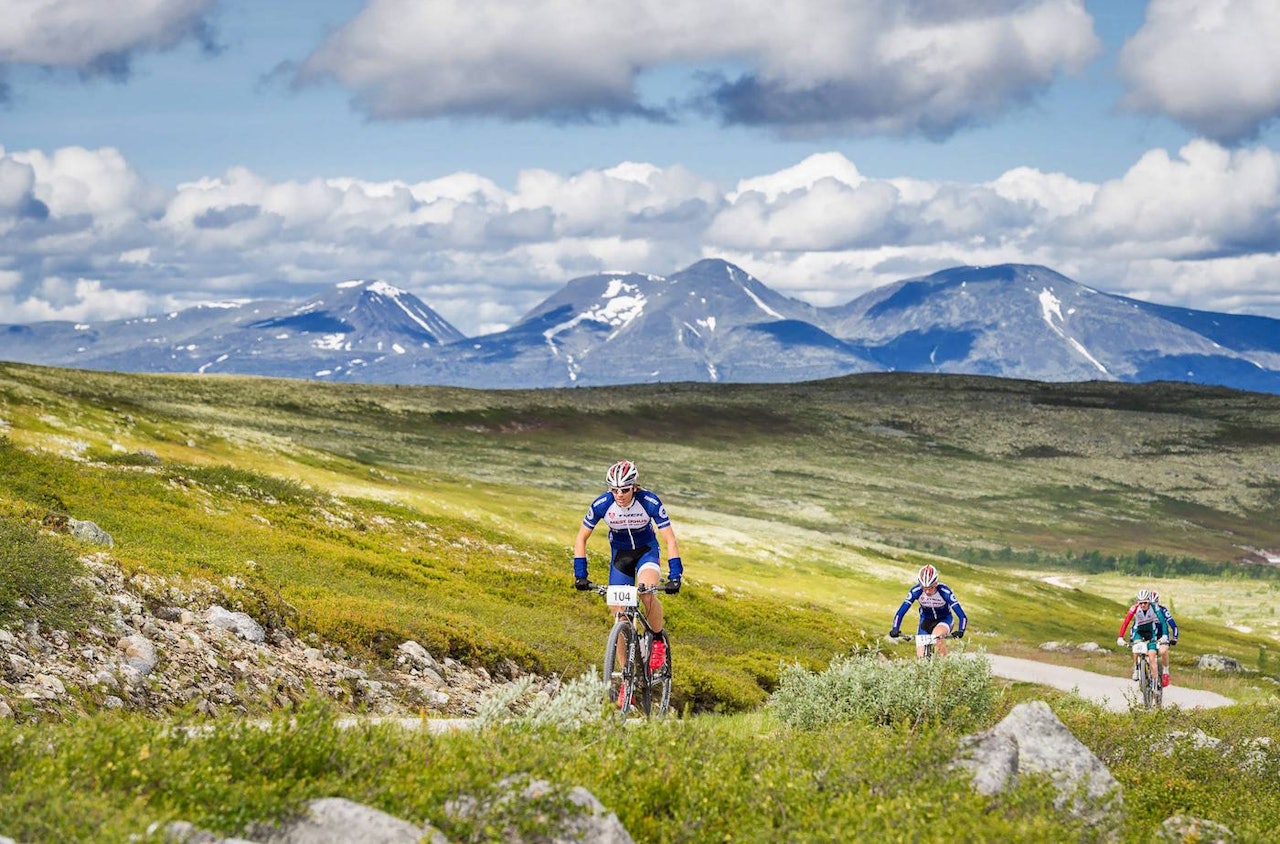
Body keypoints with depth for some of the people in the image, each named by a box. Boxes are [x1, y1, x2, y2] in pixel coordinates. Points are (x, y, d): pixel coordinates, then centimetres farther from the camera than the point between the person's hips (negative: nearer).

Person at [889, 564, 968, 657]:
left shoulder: (944, 591, -30)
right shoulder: (916, 591, -26)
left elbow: (962, 616, -32)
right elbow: (900, 612, -24)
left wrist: (960, 631, -50)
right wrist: (895, 629, -40)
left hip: (944, 620, -2)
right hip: (926, 621, 2)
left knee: (937, 635, -35)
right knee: (921, 656, -12)